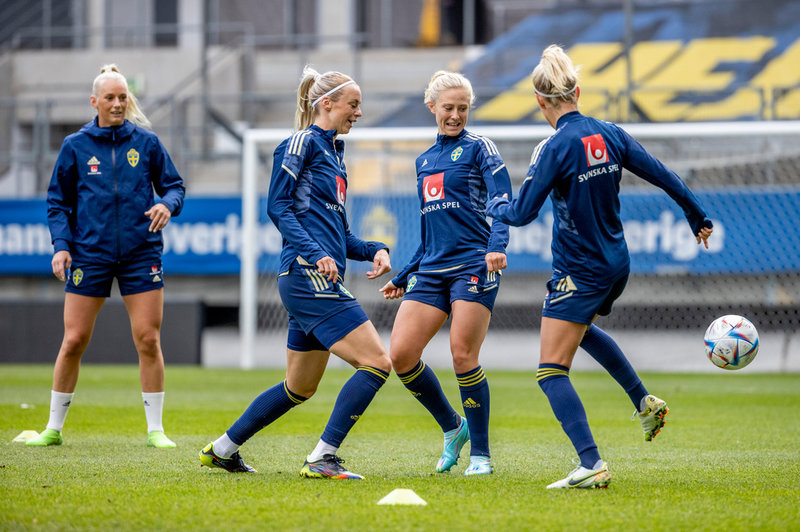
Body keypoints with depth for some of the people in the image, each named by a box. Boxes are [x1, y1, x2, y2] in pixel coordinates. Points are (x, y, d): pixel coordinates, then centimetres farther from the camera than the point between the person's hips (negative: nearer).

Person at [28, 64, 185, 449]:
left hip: (140, 254, 0)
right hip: (90, 254, 0)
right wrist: (61, 245, -6)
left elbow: (173, 185, 10)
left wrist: (167, 204, -13)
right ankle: (53, 429, 12)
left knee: (148, 339, -3)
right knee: (74, 341, 0)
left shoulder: (146, 142, 4)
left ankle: (155, 429, 7)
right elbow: (58, 202, 7)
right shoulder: (75, 146, 3)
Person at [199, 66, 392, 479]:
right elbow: (278, 206, -12)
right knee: (376, 362, -15)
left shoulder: (333, 152, 23)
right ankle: (322, 458, -16)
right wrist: (314, 253, -22)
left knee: (299, 388, 16)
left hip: (322, 278, 10)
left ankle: (222, 449, 26)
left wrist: (373, 250, 9)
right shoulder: (303, 143, -4)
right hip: (308, 276, -10)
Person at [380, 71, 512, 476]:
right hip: (432, 271, 6)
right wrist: (402, 277, 27)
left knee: (463, 355, -12)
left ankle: (480, 454, 0)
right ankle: (453, 427, 12)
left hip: (474, 266, -6)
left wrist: (497, 247, -26)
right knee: (401, 353, -7)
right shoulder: (424, 161, 21)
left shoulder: (478, 148, 3)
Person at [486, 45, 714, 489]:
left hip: (579, 272, -8)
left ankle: (591, 465, -18)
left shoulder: (556, 148, -18)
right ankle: (644, 402, 34)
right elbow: (662, 176, 7)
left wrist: (496, 206, 5)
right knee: (580, 328, 37)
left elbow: (522, 213, -18)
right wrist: (698, 218, 21)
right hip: (616, 264, 8)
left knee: (551, 371, -5)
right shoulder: (610, 135, 1)